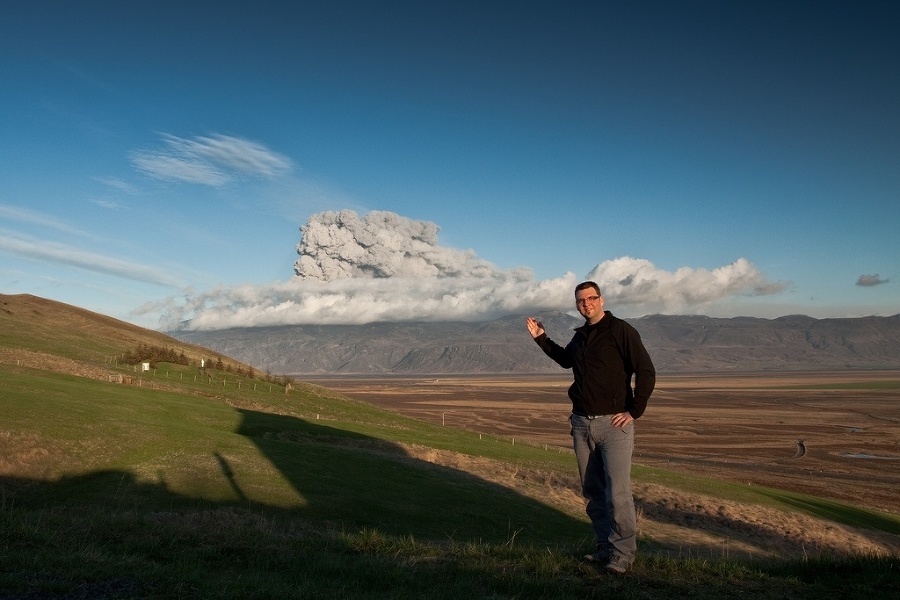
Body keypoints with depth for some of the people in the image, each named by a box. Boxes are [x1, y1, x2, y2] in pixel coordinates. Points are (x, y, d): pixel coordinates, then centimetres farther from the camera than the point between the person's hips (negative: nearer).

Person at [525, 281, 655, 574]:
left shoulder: (621, 330, -9)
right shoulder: (580, 336, 12)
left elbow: (646, 372, -12)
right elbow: (565, 359, 34)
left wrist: (634, 411, -13)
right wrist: (541, 338, 26)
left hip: (613, 423, -7)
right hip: (581, 423, 7)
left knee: (617, 492, -9)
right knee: (592, 491, 12)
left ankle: (623, 553, 2)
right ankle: (604, 546, 24)